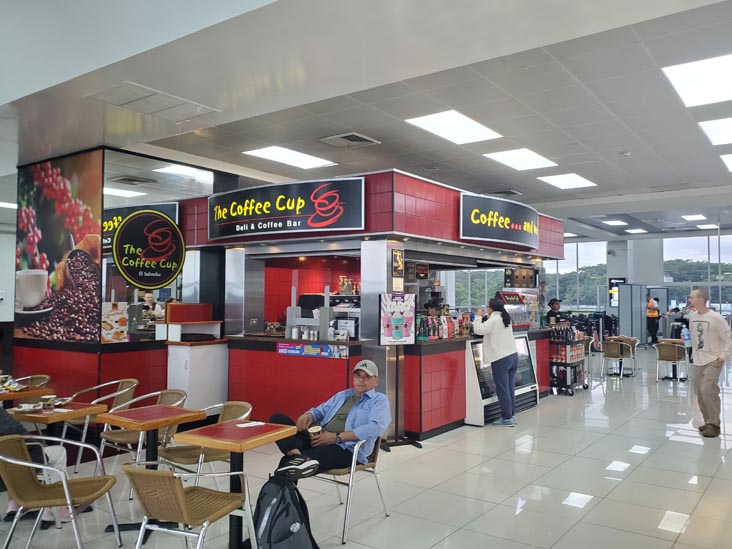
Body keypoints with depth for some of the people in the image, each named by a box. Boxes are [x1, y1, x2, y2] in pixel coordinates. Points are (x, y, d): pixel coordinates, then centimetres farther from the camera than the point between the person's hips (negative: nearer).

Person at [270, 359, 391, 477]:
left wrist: (336, 437, -18)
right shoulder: (341, 395, 29)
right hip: (318, 441, 8)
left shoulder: (379, 400, 7)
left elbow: (375, 428, -13)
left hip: (345, 448, -8)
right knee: (278, 419, -15)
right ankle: (296, 455, -35)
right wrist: (307, 415, 2)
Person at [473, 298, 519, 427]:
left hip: (501, 358, -8)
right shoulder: (505, 319, 14)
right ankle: (511, 415, 21)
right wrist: (484, 318, 17)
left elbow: (478, 330, -15)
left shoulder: (493, 320, -11)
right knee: (510, 388, 14)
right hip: (513, 355, 8)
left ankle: (507, 418, 4)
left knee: (502, 389, -1)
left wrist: (478, 316, -1)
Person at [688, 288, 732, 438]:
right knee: (699, 391, 8)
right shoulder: (692, 316, 4)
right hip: (698, 360, 6)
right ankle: (708, 421, 21)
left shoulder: (716, 317, -15)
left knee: (707, 390, -14)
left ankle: (713, 424, -3)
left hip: (713, 360, -6)